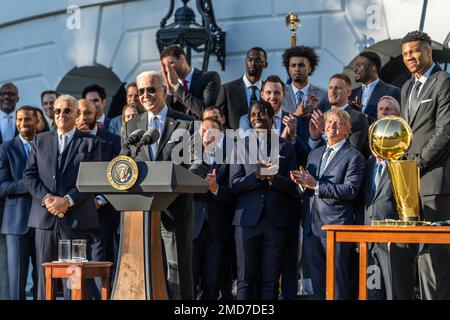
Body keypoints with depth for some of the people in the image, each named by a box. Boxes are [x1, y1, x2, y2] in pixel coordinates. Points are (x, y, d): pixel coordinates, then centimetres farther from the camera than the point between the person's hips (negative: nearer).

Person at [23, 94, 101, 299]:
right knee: (44, 274, 4)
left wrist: (68, 200, -14)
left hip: (76, 219, -3)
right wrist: (46, 198, -9)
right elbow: (29, 175, 8)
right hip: (45, 217, 3)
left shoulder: (90, 142, 6)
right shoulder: (40, 140, 16)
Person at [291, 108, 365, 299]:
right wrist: (302, 183, -1)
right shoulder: (314, 154, 20)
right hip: (311, 227, 7)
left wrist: (315, 185, -16)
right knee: (317, 284, 10)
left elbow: (350, 190, -15)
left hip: (337, 226, -7)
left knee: (339, 285, -4)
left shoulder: (353, 157, -3)